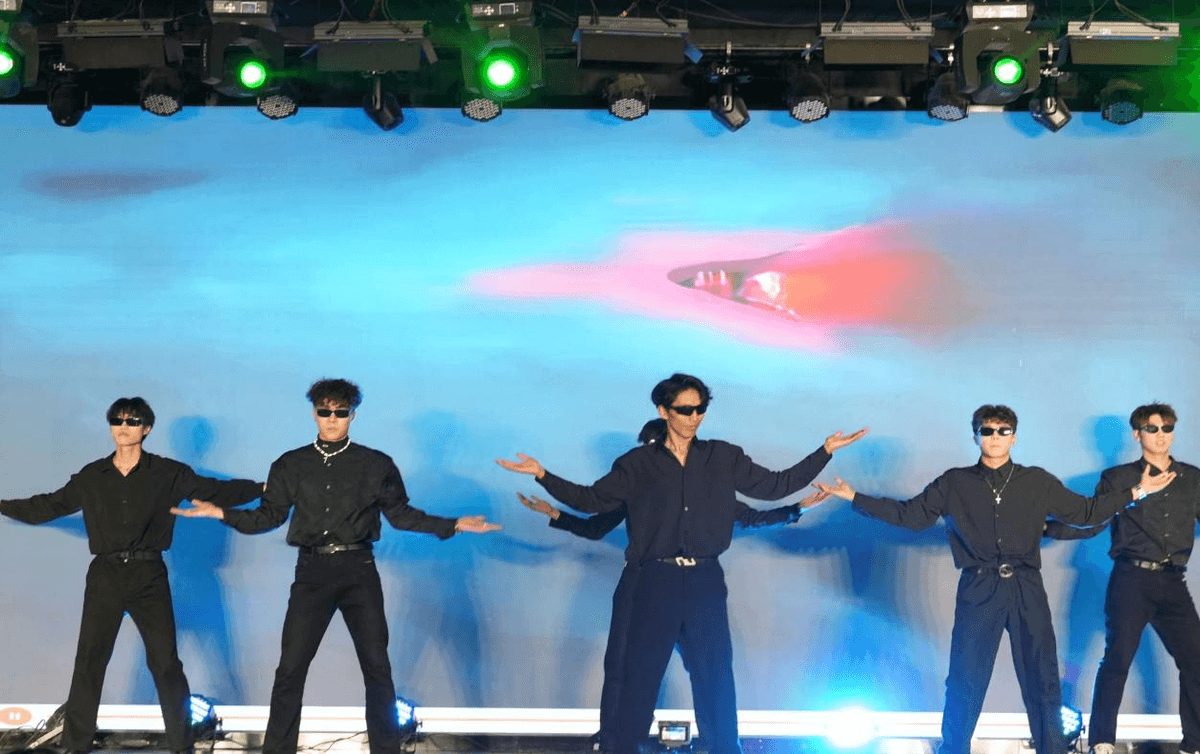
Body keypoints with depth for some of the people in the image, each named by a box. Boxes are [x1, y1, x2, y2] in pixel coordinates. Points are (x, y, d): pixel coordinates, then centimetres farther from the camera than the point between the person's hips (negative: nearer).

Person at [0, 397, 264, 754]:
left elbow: (217, 491, 1)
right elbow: (49, 506, 16)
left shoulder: (168, 474, 2)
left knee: (165, 662, -3)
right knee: (89, 661, 1)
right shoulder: (91, 476, 8)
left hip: (149, 576, -2)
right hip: (104, 576, 2)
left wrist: (266, 488, -6)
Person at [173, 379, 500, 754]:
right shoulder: (290, 465, 7)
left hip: (358, 570, 0)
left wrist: (452, 525, 1)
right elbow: (269, 515, 11)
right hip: (312, 572, 1)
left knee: (377, 668, 3)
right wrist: (222, 513, 0)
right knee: (290, 669, -1)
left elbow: (400, 513, 9)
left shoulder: (376, 464, 4)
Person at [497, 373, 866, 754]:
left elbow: (775, 485, 8)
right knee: (640, 674, 4)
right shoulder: (638, 463, 2)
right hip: (656, 580, -1)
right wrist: (542, 475, -5)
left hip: (705, 580, 1)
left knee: (716, 675, 6)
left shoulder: (724, 458, 6)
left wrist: (826, 451, 3)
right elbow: (591, 499, 5)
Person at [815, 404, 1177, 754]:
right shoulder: (954, 483, 6)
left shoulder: (1038, 482, 8)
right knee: (965, 680, 1)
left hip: (1026, 589, 1)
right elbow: (910, 514, 9)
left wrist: (1136, 491, 12)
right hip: (978, 590, -1)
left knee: (1042, 679, 3)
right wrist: (855, 498, 3)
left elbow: (1085, 511, 16)